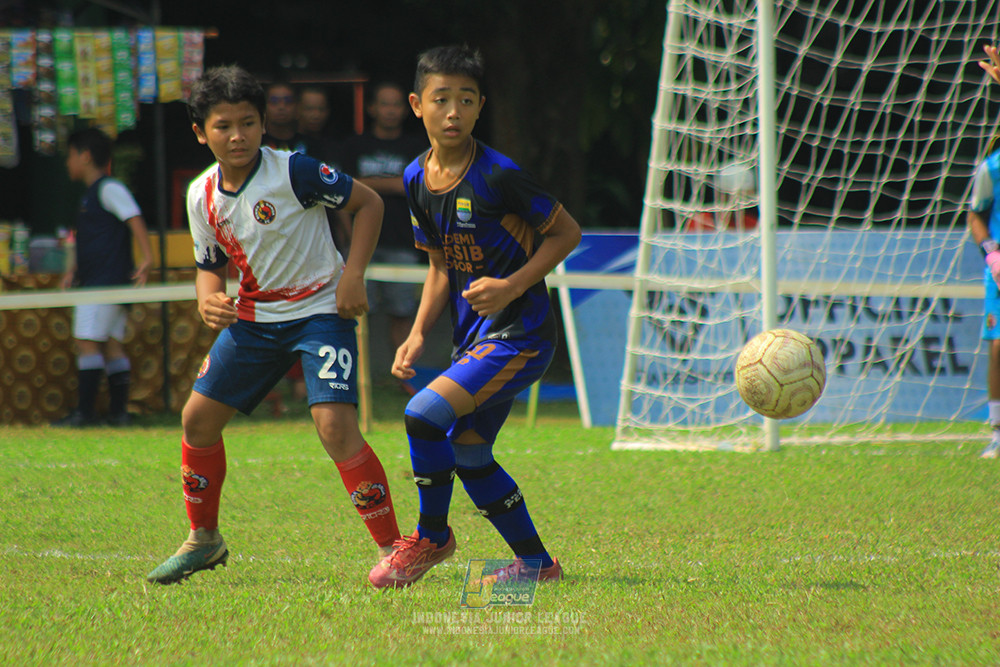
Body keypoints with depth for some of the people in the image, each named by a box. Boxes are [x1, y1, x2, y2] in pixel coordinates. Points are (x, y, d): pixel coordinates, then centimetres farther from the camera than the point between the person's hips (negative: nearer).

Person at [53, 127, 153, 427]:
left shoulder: (109, 188, -9)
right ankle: (118, 411, 6)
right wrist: (73, 269, 15)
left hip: (106, 279, -10)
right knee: (111, 344, 7)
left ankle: (85, 411, -11)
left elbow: (135, 219, -18)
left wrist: (147, 258, -27)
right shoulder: (91, 194, 21)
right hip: (94, 283, 10)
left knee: (87, 341, -10)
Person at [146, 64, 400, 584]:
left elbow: (367, 203, -9)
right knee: (198, 417, 6)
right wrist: (208, 299, -9)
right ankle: (203, 540, 26)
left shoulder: (293, 172, -18)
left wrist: (353, 276, -16)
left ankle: (392, 547, -14)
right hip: (253, 317, 6)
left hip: (320, 310, -6)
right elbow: (209, 264, 14)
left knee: (334, 425, -22)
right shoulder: (202, 196, 0)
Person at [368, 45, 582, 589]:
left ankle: (432, 537, -1)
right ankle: (536, 563, 27)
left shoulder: (497, 176, -17)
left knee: (425, 414, -20)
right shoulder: (417, 179, 5)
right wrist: (417, 335, 3)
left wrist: (512, 286, -19)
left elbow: (566, 232, -9)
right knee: (466, 453, 13)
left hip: (519, 333, -8)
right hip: (474, 337, 8)